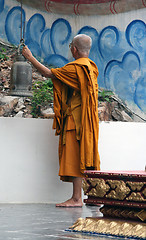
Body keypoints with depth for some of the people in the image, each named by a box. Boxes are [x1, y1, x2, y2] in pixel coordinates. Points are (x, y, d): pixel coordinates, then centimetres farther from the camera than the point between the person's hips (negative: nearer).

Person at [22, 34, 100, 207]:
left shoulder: (75, 68, -14)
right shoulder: (91, 67, 13)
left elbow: (48, 73, -13)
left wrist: (30, 57, -3)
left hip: (75, 118, -9)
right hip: (87, 120, 9)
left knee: (74, 156, -8)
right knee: (84, 156, 9)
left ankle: (76, 198, -10)